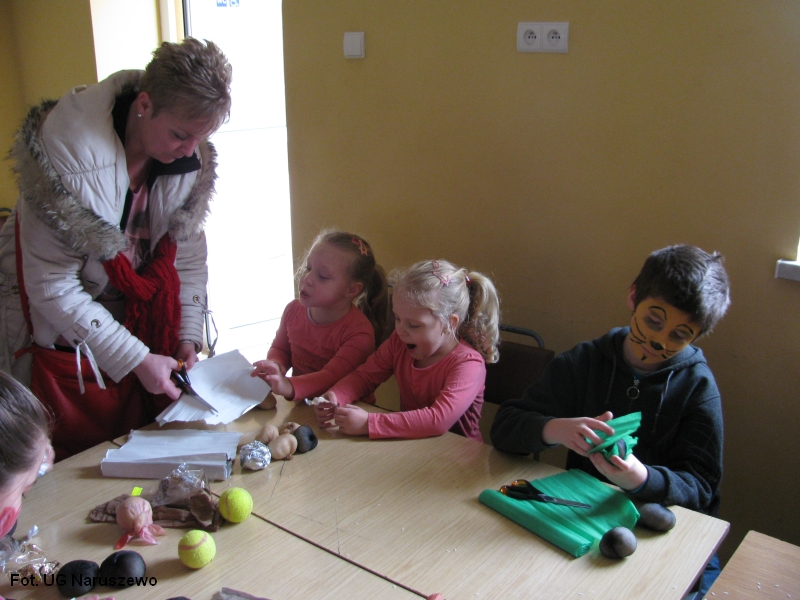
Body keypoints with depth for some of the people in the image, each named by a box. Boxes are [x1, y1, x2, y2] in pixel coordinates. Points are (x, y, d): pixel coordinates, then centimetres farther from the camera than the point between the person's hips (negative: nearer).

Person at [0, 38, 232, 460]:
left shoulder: (193, 159, -12)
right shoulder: (70, 153, -28)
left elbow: (187, 255, 0)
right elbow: (51, 287, -24)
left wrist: (189, 336, -7)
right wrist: (134, 358, -23)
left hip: (138, 327, 5)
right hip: (63, 341, -4)